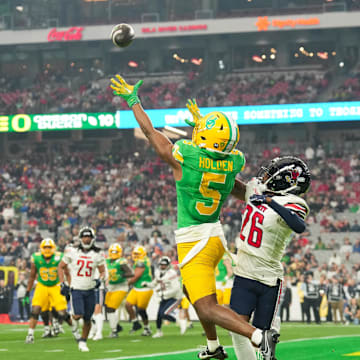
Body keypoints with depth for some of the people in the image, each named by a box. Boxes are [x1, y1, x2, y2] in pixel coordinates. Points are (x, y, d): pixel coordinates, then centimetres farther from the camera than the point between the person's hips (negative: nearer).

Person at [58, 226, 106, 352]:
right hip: (76, 289, -2)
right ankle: (74, 318, 17)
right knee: (78, 315, -19)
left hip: (90, 290, 2)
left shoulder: (97, 255, 1)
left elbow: (102, 271, 10)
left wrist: (100, 280, -12)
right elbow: (61, 267, 7)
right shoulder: (72, 252, -4)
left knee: (87, 319, 5)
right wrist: (63, 284, -1)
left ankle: (83, 342, 23)